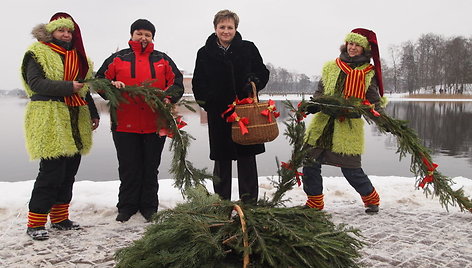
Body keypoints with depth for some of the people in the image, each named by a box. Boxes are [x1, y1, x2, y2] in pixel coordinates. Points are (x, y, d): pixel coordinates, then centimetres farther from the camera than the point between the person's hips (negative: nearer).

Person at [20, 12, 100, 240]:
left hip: (76, 122, 7)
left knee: (69, 172, 9)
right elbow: (35, 82, -14)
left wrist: (93, 113, 18)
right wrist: (68, 87, -22)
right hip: (50, 121, -7)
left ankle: (60, 218, 21)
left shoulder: (78, 56, 21)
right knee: (51, 171, -10)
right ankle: (35, 223, 1)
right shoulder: (38, 54, 0)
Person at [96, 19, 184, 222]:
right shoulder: (118, 58, 9)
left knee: (151, 167, 9)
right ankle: (127, 206, 20)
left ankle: (149, 206, 21)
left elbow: (177, 82, 9)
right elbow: (100, 80, 8)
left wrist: (168, 97, -10)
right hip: (125, 124, -1)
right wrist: (112, 85, -14)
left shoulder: (162, 59, 12)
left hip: (155, 125, 1)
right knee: (128, 168, 6)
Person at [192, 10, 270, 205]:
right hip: (218, 114, 0)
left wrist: (254, 83, -10)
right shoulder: (205, 53, 7)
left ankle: (249, 202, 14)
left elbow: (263, 73, 12)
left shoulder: (248, 49, 6)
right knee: (221, 161, 7)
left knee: (247, 159, 4)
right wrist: (207, 104, -7)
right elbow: (198, 84, 9)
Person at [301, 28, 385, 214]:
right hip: (322, 123, 4)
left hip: (349, 127, -3)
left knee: (350, 169, -2)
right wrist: (314, 105, -7)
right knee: (310, 163, 1)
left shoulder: (369, 73, 4)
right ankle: (314, 202, 20)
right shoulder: (331, 67, 11)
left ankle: (371, 199, 26)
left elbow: (374, 101, 5)